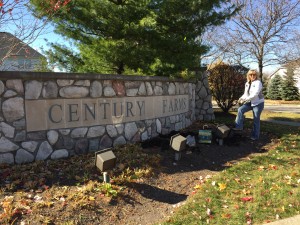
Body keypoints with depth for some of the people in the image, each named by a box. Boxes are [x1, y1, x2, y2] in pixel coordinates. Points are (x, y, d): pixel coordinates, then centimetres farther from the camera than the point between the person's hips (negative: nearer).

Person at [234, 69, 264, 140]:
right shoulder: (247, 83, 9)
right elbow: (245, 93, 12)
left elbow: (255, 94, -24)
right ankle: (239, 126, -11)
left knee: (256, 119, 1)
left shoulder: (258, 82, -14)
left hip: (258, 103, -6)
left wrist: (246, 99, -31)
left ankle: (255, 136, 12)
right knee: (240, 109, -15)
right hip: (250, 103, 6)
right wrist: (241, 98, -9)